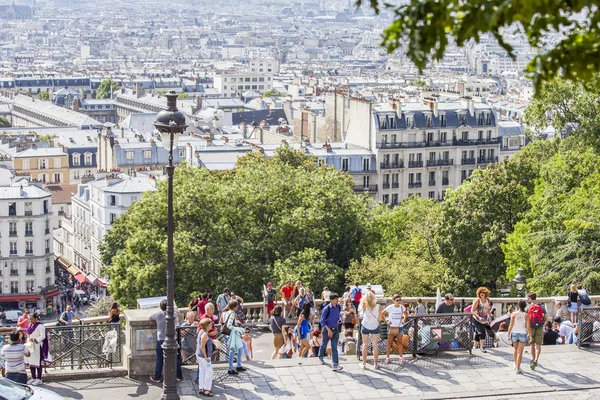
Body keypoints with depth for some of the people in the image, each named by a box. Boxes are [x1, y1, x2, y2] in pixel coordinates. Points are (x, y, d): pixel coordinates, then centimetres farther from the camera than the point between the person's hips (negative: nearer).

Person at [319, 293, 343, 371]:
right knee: (324, 345, 15)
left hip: (335, 329, 4)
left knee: (334, 347, -2)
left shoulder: (339, 307, -2)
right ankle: (320, 357, 44)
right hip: (327, 329, -4)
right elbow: (322, 321, -14)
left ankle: (335, 365, -8)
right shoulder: (327, 309, -18)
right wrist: (329, 330, -18)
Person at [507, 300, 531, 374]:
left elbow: (511, 325, -8)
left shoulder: (514, 314, -7)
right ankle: (518, 369, -3)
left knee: (515, 349, 24)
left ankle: (516, 365, 35)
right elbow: (528, 327, -9)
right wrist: (530, 337, -1)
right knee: (520, 352, 1)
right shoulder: (526, 315, -9)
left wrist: (508, 334, 1)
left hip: (514, 333, 2)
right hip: (523, 334, -2)